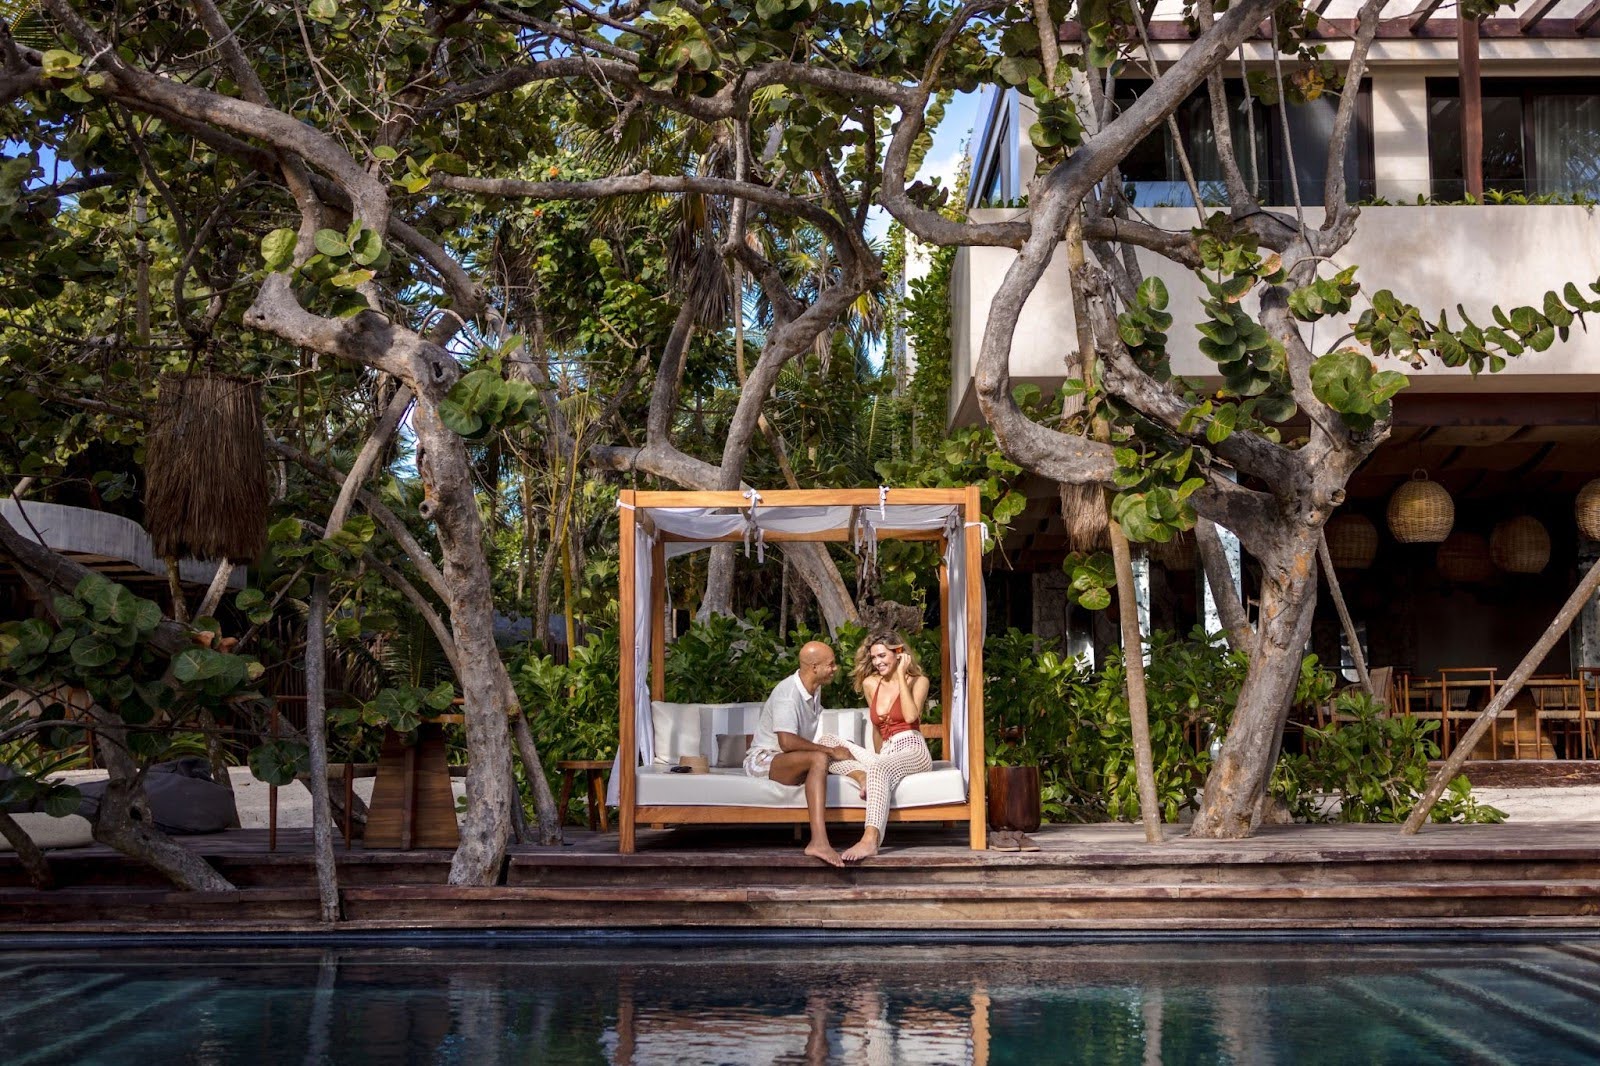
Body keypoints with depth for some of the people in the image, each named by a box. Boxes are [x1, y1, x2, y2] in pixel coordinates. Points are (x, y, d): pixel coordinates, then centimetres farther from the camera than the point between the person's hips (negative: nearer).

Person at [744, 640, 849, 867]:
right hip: (763, 759, -9)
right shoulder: (788, 693, -21)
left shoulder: (814, 689, 9)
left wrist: (833, 749, 6)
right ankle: (819, 840, -49)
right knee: (819, 759, -35)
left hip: (792, 759, 9)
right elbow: (787, 742, -32)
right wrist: (829, 750, -25)